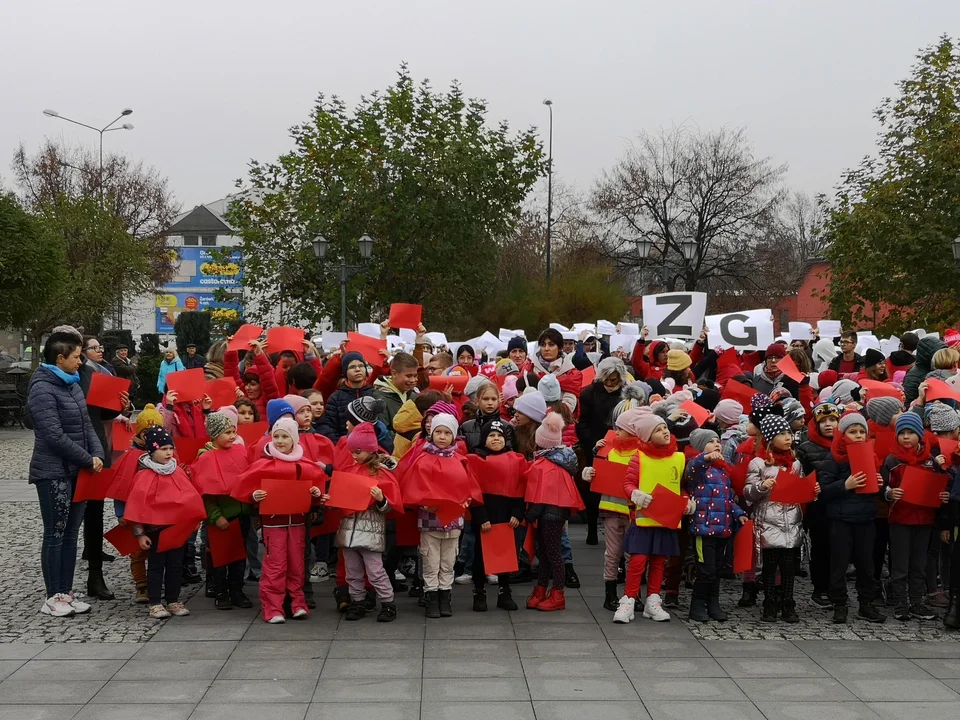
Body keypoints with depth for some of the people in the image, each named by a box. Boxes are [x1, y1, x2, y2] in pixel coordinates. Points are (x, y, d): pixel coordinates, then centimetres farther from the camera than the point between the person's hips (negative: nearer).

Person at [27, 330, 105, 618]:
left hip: (77, 471, 8)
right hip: (54, 472, -8)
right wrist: (88, 459, -14)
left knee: (71, 533, 11)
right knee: (55, 534, -1)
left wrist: (97, 454, -2)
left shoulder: (72, 384, 11)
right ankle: (52, 597, 7)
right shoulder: (43, 389, -14)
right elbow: (54, 436, -19)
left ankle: (66, 592, 18)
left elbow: (86, 424, 14)